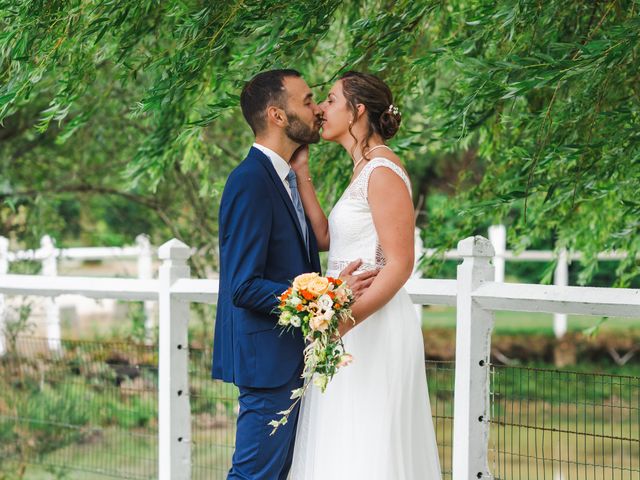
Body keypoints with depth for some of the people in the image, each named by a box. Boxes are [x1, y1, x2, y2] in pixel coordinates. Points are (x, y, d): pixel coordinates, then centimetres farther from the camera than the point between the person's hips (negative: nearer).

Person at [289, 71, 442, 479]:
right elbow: (324, 237, 10)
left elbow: (400, 264, -19)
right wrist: (302, 174, 11)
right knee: (348, 447, 13)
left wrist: (348, 317, -28)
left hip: (373, 323, -10)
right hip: (354, 324, 10)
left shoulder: (383, 170, -14)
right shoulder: (365, 170, 15)